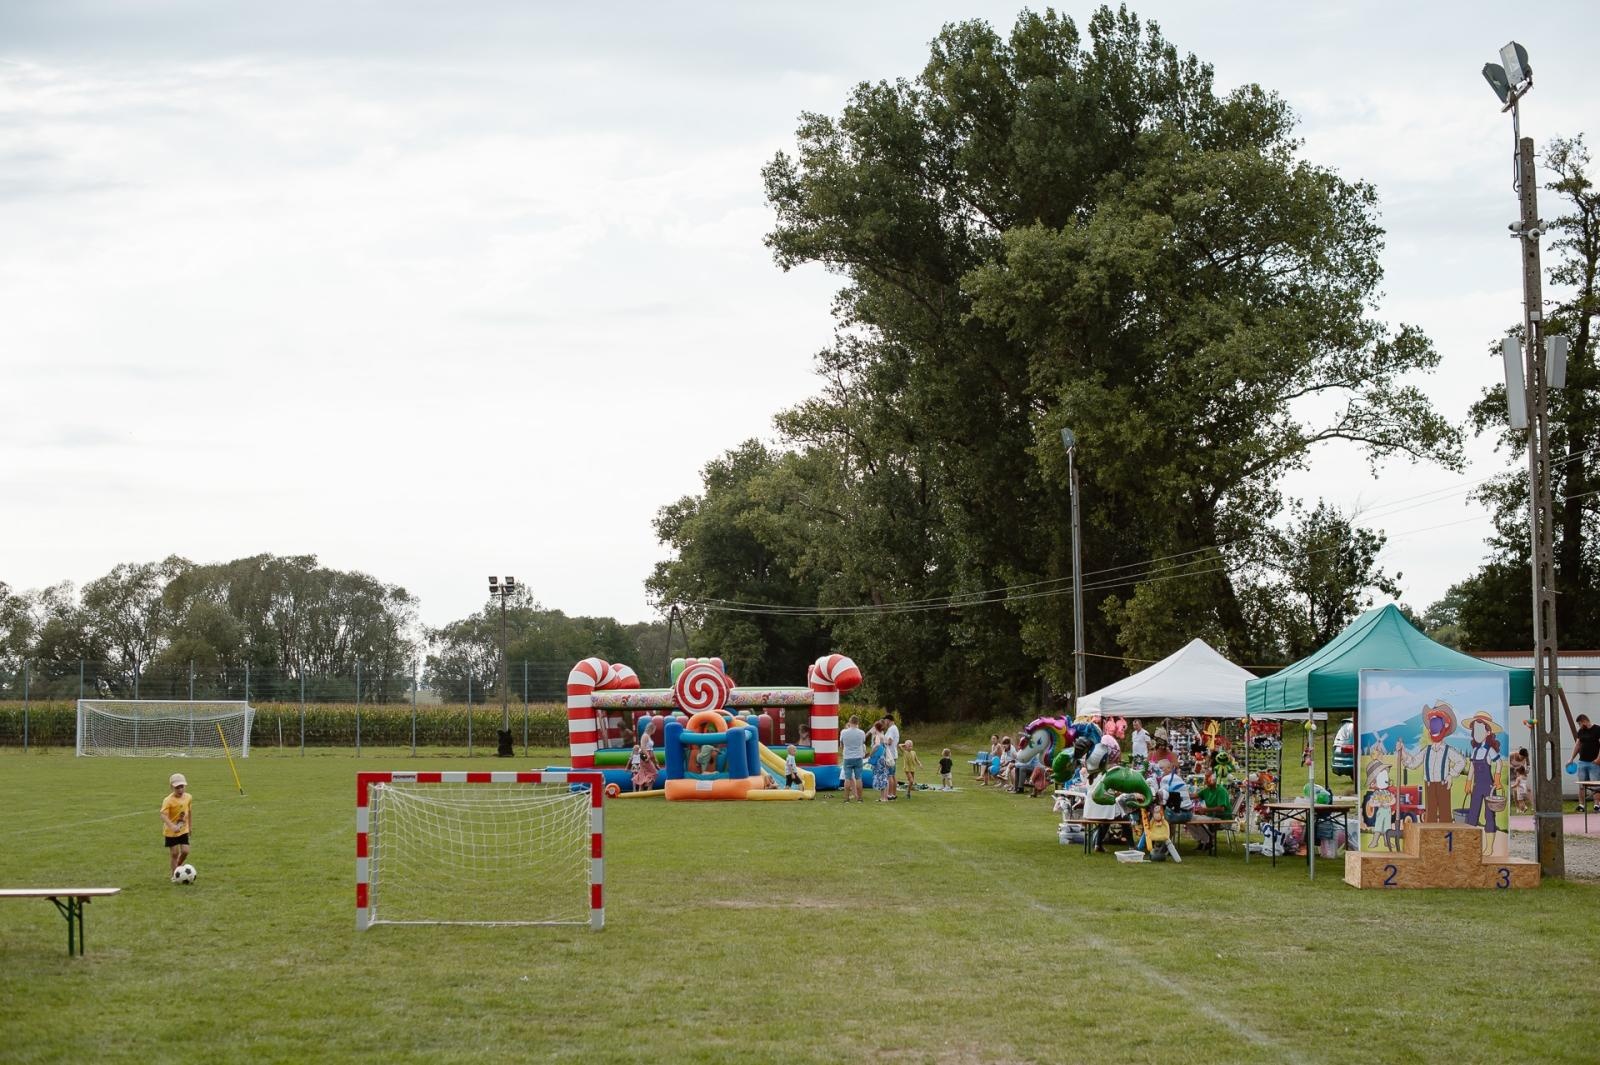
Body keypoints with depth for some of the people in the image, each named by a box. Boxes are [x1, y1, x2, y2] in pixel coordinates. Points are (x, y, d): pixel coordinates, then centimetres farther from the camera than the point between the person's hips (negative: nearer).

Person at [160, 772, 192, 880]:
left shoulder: (188, 797, -4)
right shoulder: (168, 800, -22)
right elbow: (163, 815, -32)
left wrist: (190, 825, 18)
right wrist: (172, 826, -45)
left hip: (183, 830, 4)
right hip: (171, 832, -4)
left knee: (185, 851, -1)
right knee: (175, 853, 1)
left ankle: (175, 869, 24)